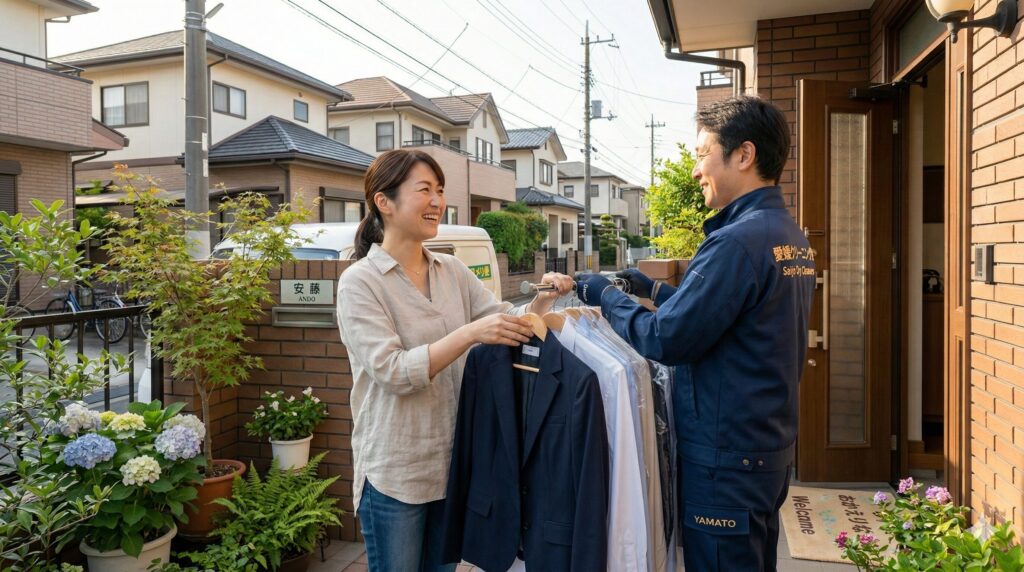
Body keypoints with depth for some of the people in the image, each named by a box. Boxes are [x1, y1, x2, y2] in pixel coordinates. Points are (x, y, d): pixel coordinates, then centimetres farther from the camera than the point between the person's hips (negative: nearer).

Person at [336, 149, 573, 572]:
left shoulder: (452, 272, 5)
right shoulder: (360, 281, -12)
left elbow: (508, 322, 7)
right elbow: (393, 372, -21)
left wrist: (543, 299, -13)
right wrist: (469, 334, -31)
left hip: (453, 462, 5)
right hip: (395, 473, -5)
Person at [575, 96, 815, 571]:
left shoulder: (738, 241, -23)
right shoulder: (791, 238, 8)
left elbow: (666, 339, -23)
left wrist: (602, 294, -8)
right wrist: (654, 290, 12)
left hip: (725, 461, -9)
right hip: (771, 450, 9)